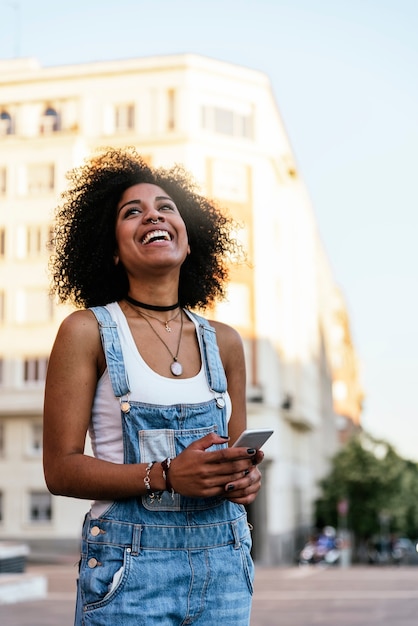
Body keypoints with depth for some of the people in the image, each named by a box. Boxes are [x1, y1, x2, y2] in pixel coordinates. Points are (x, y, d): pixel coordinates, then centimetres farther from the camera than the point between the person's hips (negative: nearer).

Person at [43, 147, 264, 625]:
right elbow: (60, 468, -8)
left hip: (223, 565, 4)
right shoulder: (87, 331, -5)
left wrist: (245, 476, -8)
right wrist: (164, 476, -21)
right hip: (131, 566, -4)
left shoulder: (223, 342, 8)